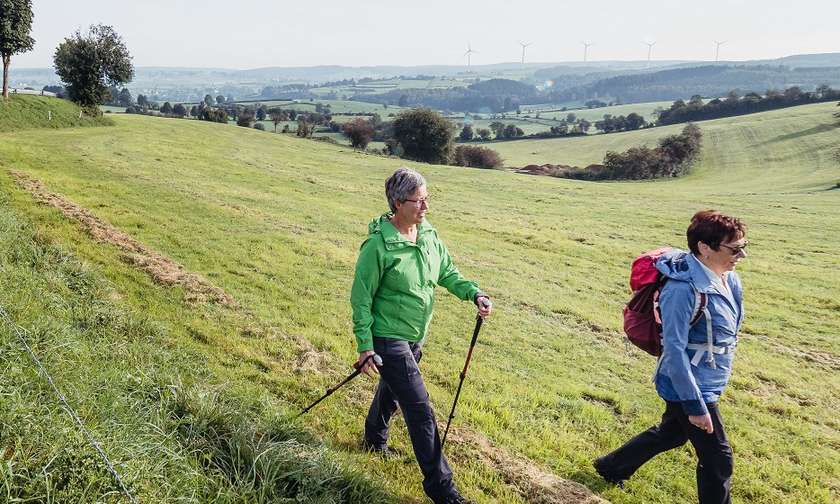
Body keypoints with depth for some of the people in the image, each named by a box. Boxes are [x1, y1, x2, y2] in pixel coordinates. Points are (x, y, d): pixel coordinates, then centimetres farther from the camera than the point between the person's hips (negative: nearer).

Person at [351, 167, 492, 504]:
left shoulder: (428, 234, -3)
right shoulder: (378, 245, -24)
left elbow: (447, 272, 8)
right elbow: (361, 298, -17)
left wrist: (475, 294, -9)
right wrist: (365, 346, -16)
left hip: (415, 337, 8)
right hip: (388, 339, -7)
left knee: (392, 390, 29)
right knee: (420, 410, -7)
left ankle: (375, 439, 56)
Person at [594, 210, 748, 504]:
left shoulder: (728, 278, -2)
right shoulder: (683, 288, -29)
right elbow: (675, 350, -27)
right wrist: (695, 406, -24)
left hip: (709, 383, 9)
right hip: (689, 387, -9)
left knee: (671, 434, 27)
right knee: (717, 459, 3)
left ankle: (612, 467, 48)